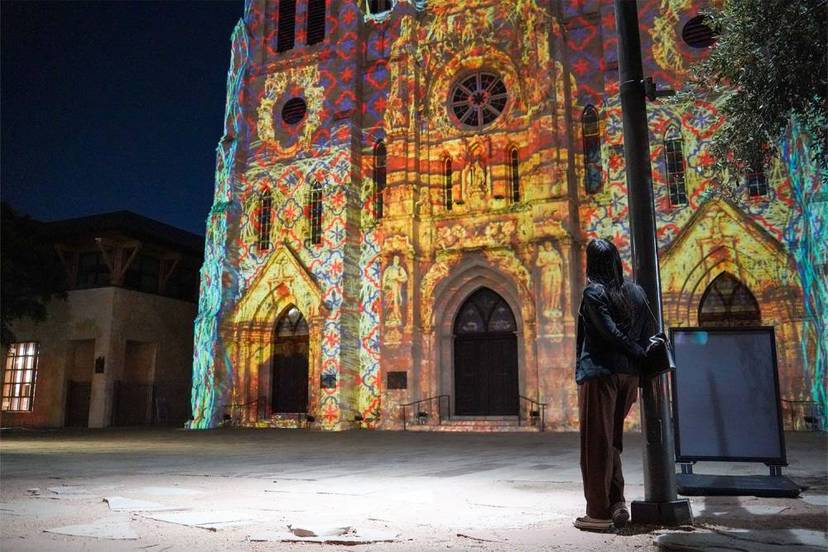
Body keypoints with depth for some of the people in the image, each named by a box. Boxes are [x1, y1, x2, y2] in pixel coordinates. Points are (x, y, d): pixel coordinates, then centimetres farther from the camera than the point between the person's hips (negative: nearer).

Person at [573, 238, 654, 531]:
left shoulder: (592, 292, -7)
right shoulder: (637, 292, 9)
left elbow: (611, 332, -15)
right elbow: (647, 335, 7)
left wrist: (639, 354, -5)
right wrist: (641, 364, 9)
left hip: (599, 373, -6)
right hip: (628, 375, 6)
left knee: (596, 442, 1)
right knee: (612, 441, 18)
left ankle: (599, 513, 5)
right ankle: (617, 503, 14)